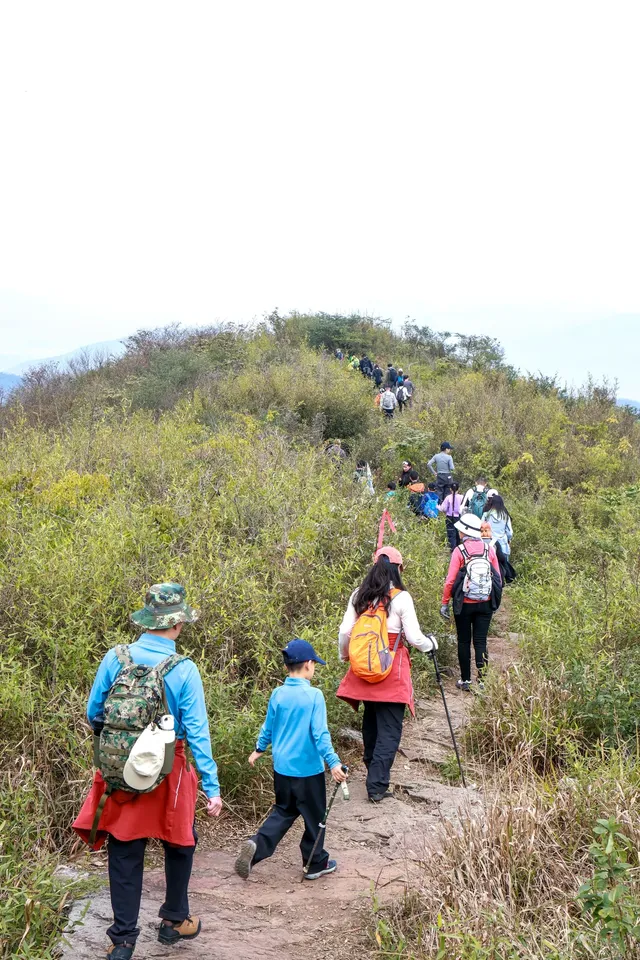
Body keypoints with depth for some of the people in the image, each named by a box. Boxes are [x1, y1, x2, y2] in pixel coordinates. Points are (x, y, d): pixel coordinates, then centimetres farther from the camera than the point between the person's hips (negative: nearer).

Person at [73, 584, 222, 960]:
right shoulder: (184, 670, -17)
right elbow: (197, 732, -16)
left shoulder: (115, 658, -9)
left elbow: (94, 715, 2)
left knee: (124, 853, 13)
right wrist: (212, 788, -10)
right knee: (179, 844, 21)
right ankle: (175, 921, 34)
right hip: (167, 773, -2)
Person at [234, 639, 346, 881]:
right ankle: (317, 864, 24)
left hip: (282, 768, 5)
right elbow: (320, 733, -21)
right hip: (308, 769, -5)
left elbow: (268, 728, 10)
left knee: (283, 812, 20)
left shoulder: (277, 695, -1)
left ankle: (257, 846, 0)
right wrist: (333, 762, -19)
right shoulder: (314, 695, -16)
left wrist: (259, 749, 27)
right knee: (315, 816, 13)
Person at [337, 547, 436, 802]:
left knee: (371, 720, 23)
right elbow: (414, 637, -10)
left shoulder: (359, 595, 2)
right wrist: (430, 644, 11)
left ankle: (373, 769, 39)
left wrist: (344, 656, 22)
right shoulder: (401, 597, -11)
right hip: (392, 671, -5)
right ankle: (377, 785, -4)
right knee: (389, 729, 1)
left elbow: (345, 632, 5)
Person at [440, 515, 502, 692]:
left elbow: (450, 581, -12)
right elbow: (498, 578, 3)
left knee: (464, 641, 10)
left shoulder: (459, 551, -11)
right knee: (480, 641, 7)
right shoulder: (489, 549, -1)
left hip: (464, 604, -2)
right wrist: (494, 599, 16)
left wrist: (444, 603, -3)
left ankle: (465, 680, 15)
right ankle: (482, 681, 4)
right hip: (486, 604, 3)